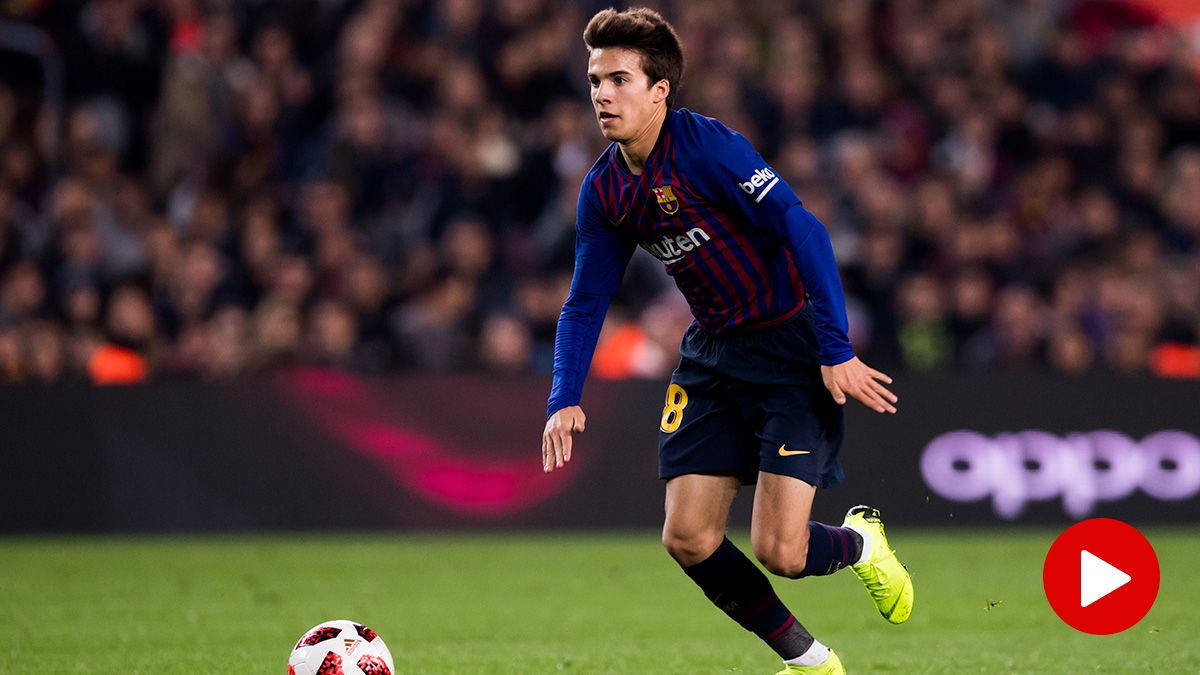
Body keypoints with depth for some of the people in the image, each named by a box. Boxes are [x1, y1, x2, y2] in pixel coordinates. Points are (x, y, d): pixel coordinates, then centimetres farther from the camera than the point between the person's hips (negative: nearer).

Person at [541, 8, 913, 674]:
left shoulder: (706, 145, -19)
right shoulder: (605, 191, 4)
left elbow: (803, 230, -23)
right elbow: (586, 303, 13)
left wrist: (837, 350, -26)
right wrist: (565, 399, -1)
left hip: (790, 344, -7)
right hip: (712, 357, 7)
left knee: (778, 551, -14)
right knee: (688, 540, -3)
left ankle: (859, 543, 23)